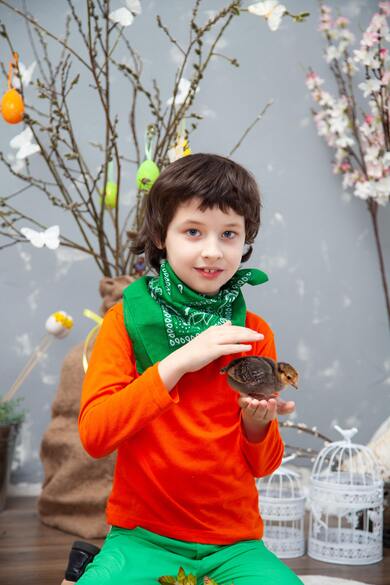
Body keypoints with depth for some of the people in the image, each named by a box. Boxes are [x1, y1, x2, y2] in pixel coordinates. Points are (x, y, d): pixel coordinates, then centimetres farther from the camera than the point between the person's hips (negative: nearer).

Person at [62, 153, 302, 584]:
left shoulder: (253, 333, 1)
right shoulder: (127, 318, -3)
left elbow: (263, 465, 5)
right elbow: (93, 435, -15)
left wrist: (257, 422, -17)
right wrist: (177, 362, -22)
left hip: (233, 543, 2)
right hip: (143, 536, -2)